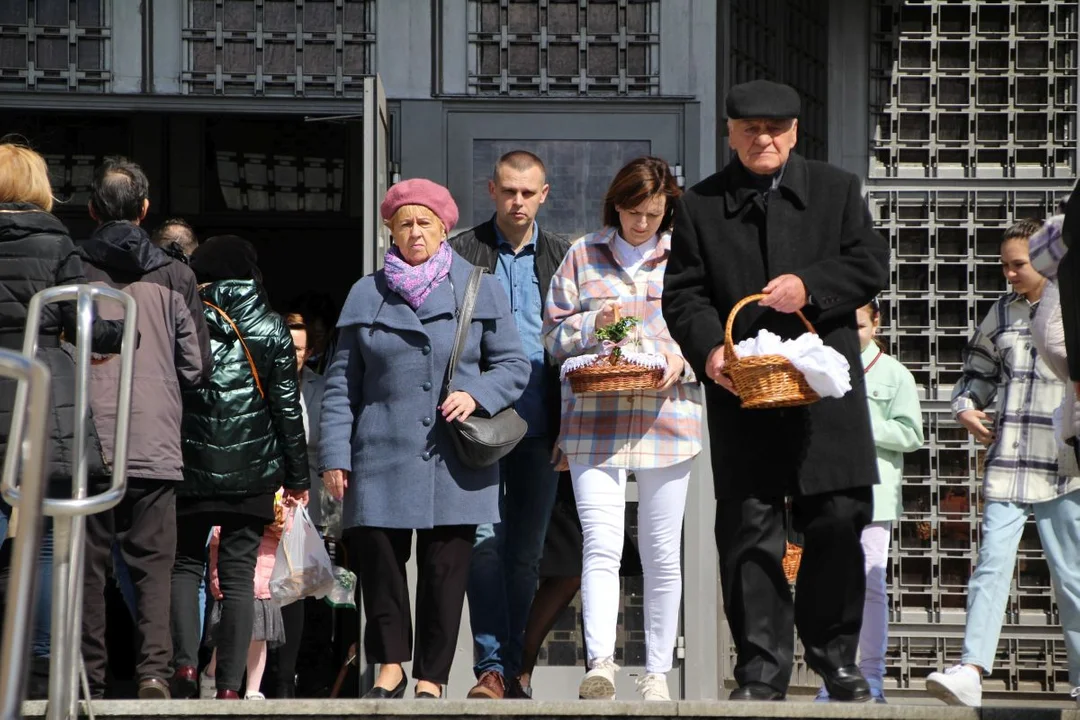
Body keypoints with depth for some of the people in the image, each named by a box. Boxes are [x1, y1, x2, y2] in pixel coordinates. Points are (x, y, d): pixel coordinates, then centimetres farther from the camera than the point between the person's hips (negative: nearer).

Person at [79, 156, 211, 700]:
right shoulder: (174, 278, 2)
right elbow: (197, 368, 6)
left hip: (86, 446, 0)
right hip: (156, 446, 1)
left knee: (88, 564, 6)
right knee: (153, 563, 5)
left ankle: (90, 678, 5)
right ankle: (155, 668, -11)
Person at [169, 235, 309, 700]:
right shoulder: (271, 329, 4)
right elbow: (287, 407, 4)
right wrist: (297, 478, 10)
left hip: (191, 467, -1)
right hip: (252, 471, 1)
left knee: (184, 565, 13)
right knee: (239, 574, 4)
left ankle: (185, 662, -7)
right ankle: (229, 687, -1)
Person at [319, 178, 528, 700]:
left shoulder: (480, 292, 10)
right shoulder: (366, 295, 13)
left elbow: (514, 366, 11)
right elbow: (342, 383, 12)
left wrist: (476, 395, -9)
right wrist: (334, 455, 4)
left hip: (454, 459, -1)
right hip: (384, 456, 1)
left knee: (445, 568, -2)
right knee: (375, 554, -7)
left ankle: (431, 678, 8)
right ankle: (390, 665, 10)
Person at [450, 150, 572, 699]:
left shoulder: (561, 258, 13)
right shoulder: (462, 253, 5)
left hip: (537, 425, 3)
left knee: (525, 550, 6)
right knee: (485, 540, -12)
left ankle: (511, 669, 12)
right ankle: (491, 667, -13)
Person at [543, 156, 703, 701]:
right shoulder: (583, 256, 12)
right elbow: (554, 334, 12)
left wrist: (683, 358, -7)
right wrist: (593, 324, -8)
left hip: (666, 417, 1)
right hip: (595, 422, -1)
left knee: (662, 554, 3)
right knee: (601, 545, -15)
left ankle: (657, 674, 10)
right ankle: (600, 664, -24)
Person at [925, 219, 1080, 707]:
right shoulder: (1003, 312, 13)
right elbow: (979, 368, 24)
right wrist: (966, 407, 5)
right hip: (1006, 463, 3)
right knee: (992, 564, -10)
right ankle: (972, 670, -19)